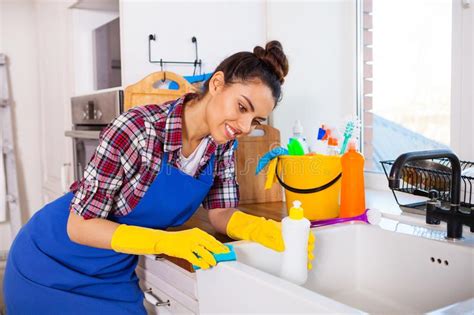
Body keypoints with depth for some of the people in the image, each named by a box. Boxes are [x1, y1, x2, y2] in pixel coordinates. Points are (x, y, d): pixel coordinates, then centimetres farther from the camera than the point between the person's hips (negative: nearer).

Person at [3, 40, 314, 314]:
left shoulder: (222, 143, -11)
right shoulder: (137, 129, -30)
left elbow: (220, 212, -4)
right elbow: (80, 226, -25)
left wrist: (264, 229, -25)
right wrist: (167, 241, -37)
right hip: (55, 265, -5)